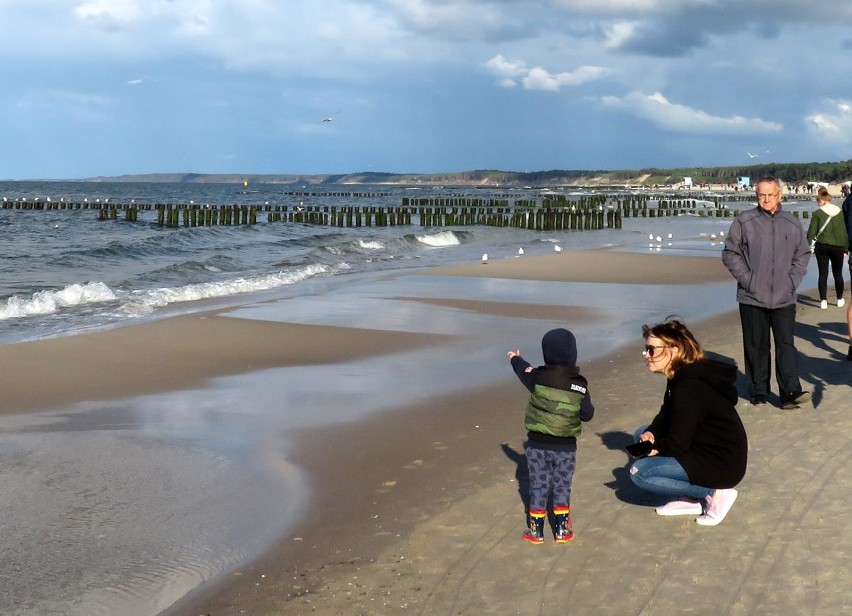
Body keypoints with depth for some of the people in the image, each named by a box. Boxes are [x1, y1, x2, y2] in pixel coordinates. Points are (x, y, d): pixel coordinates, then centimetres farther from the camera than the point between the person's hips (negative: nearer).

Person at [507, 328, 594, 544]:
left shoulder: (538, 378, -9)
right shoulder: (579, 385, -9)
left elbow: (524, 371, 14)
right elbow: (587, 414, -3)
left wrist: (516, 358, 36)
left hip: (538, 443, 0)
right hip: (566, 446, 0)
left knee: (538, 487, 9)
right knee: (562, 488, 13)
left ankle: (536, 530, 14)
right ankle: (561, 530, 18)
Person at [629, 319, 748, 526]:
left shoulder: (689, 389, -25)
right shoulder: (682, 377, 5)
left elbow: (677, 444, -22)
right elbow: (665, 416, 13)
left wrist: (652, 447, -4)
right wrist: (650, 434, -7)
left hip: (722, 464, -10)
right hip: (703, 448, 10)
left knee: (639, 472, -15)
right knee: (642, 434, 13)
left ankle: (714, 492, -7)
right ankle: (692, 498, 9)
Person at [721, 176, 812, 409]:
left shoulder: (792, 223, 7)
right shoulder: (743, 222, -1)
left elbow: (803, 255, 15)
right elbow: (730, 253, 1)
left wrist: (793, 281, 3)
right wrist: (746, 279, -7)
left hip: (784, 298, 1)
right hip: (752, 298, -1)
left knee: (786, 344, -4)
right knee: (756, 346, 6)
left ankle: (791, 392, -7)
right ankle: (758, 393, 15)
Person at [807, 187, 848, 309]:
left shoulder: (818, 213, -7)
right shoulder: (840, 212, 1)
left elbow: (812, 231, -6)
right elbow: (846, 231, 5)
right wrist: (846, 248, 13)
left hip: (822, 246, -2)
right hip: (838, 247, 2)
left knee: (823, 274, 4)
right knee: (838, 273, 16)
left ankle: (823, 300, -1)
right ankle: (840, 299, 25)